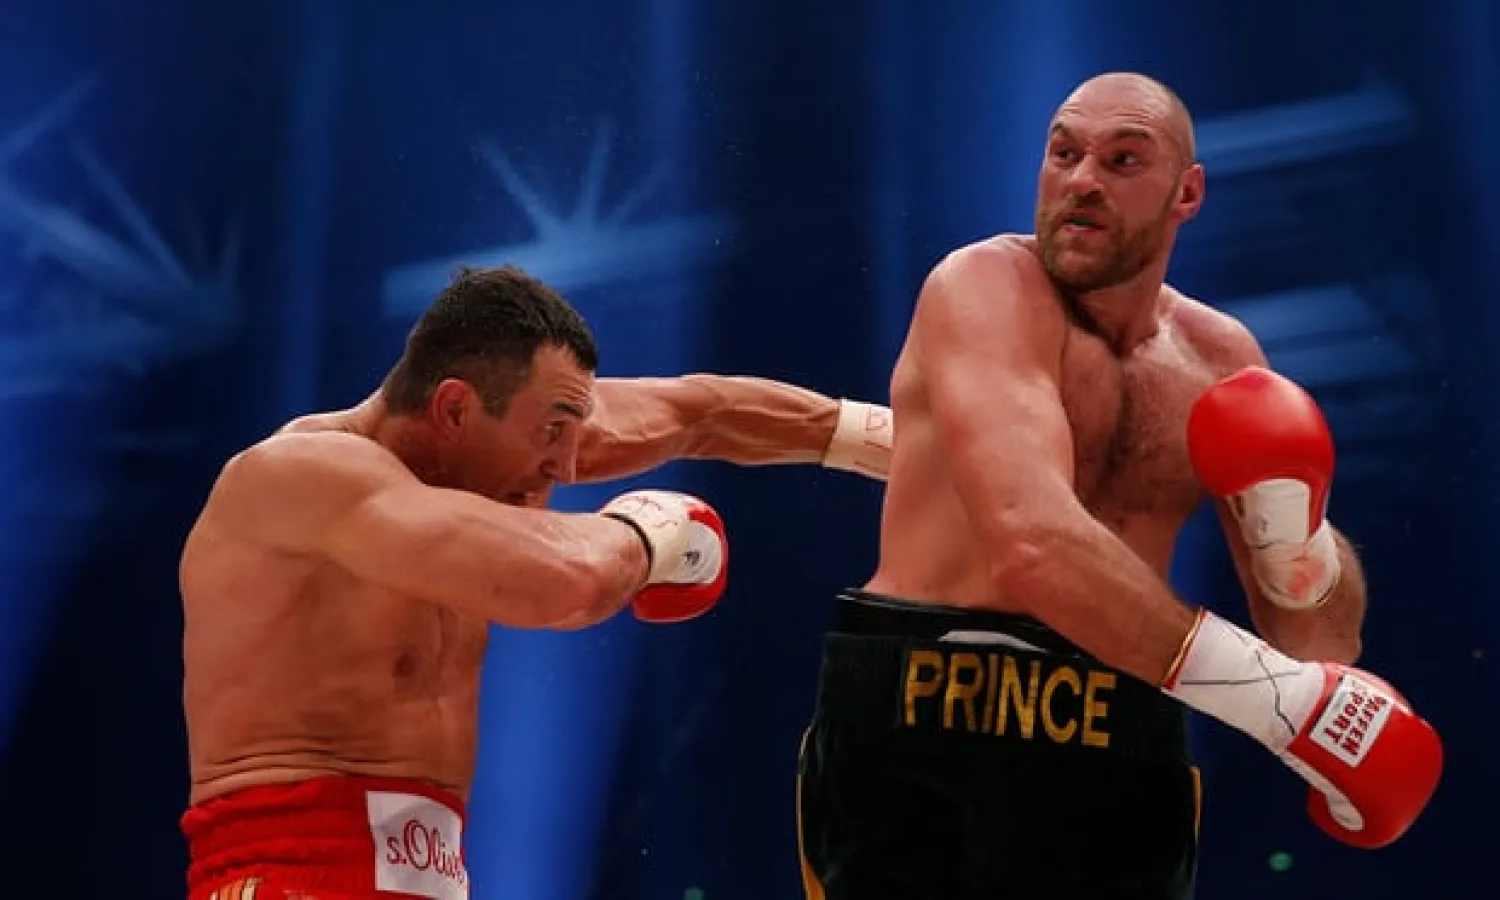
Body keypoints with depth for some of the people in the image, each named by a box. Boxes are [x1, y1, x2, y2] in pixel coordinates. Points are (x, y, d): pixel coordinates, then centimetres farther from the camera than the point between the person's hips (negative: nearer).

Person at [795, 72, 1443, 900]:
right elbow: (1032, 543, -26)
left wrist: (1290, 519, -13)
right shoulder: (985, 286, -9)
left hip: (1116, 763, 4)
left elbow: (1326, 640, 9)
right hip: (915, 749, -4)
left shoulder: (1220, 357, 7)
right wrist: (1291, 704, -25)